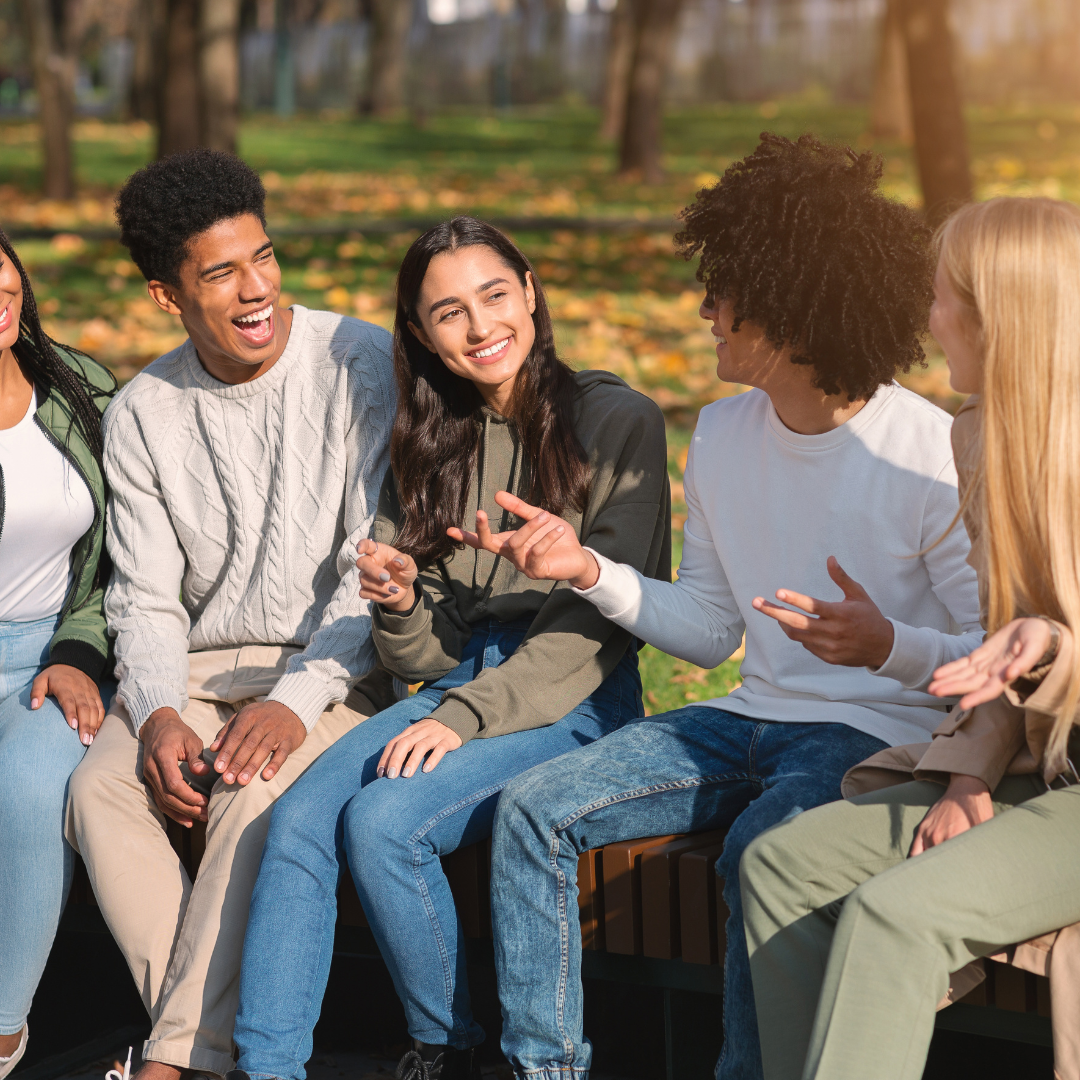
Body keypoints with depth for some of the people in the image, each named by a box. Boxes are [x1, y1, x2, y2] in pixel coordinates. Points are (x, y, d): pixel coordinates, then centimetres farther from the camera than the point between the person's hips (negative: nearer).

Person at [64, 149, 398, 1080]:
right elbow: (147, 599, 5)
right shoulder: (142, 414, 5)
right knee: (100, 790, -25)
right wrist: (157, 715, -15)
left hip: (337, 664, -4)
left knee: (260, 795, -33)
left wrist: (296, 702, -22)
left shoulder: (362, 367, -8)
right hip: (198, 667, 4)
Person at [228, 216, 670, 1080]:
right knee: (299, 818, -20)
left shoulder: (615, 422, -4)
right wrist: (400, 605, -10)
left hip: (576, 700, -5)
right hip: (460, 684, 6)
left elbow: (604, 619, -9)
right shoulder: (436, 446, 14)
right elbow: (433, 653, 14)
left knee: (383, 823, -26)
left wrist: (468, 716, -16)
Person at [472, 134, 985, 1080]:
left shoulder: (931, 458, -14)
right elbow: (710, 631, 13)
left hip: (879, 735, -7)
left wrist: (890, 647, -31)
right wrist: (590, 570, 1)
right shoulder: (722, 436, 7)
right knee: (533, 812, -9)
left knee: (759, 850, -36)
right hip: (754, 718, 7)